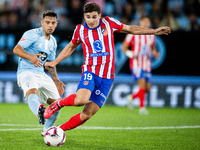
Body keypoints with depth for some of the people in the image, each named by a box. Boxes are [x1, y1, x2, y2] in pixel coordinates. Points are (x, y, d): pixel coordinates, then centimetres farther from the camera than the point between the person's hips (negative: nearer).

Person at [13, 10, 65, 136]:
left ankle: (46, 130, 25)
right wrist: (30, 57, -33)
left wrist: (56, 80, 19)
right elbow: (16, 49, -16)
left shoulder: (53, 42, 16)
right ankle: (39, 111, -71)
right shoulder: (33, 34, -7)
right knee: (32, 92, -38)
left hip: (41, 74, 8)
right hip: (26, 72, -8)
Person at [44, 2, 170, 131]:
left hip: (107, 77, 1)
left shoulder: (108, 23, 1)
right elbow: (71, 47, 22)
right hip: (90, 72, -1)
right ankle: (59, 103, -1)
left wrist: (154, 31, 12)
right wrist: (55, 62, 21)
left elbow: (131, 29, 14)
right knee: (81, 100, -31)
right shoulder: (80, 30, 2)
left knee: (87, 114, -5)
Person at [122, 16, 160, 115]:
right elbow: (124, 47, -1)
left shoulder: (152, 35, 10)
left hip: (147, 65, 6)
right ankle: (142, 107, -10)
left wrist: (155, 53, 0)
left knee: (147, 88, 2)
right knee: (142, 84, -19)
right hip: (136, 64, -6)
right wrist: (131, 54, -18)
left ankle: (131, 97, 27)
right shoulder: (133, 34, -5)